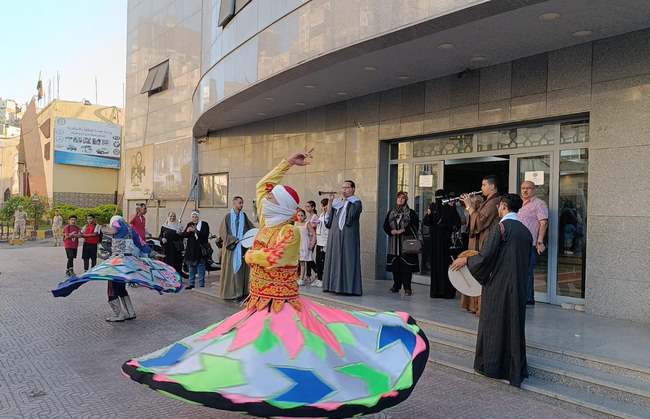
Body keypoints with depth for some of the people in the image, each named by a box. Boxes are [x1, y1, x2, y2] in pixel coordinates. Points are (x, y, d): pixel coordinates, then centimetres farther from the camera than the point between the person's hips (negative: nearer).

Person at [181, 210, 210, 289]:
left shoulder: (204, 224, -3)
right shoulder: (189, 224, 12)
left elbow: (205, 235, -16)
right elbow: (182, 235, 7)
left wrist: (195, 231, -26)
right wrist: (187, 232, -14)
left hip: (200, 250, -5)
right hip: (191, 250, 5)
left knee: (201, 269, -4)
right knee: (191, 268, 12)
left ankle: (201, 285, 2)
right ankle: (191, 284, 21)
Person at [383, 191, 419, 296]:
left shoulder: (411, 213, 3)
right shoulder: (391, 213, 15)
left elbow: (414, 226, -7)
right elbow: (385, 225, 10)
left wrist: (403, 230, -16)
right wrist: (392, 231, -9)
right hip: (394, 243, 4)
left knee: (406, 265, -7)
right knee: (395, 265, 5)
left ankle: (407, 287, -3)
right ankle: (396, 286, 15)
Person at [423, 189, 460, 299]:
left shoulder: (450, 208, 0)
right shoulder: (432, 206, 9)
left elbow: (457, 222, -11)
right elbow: (426, 222, 5)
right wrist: (428, 214, -15)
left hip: (446, 240, -3)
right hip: (434, 240, 3)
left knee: (446, 264, -5)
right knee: (435, 264, 4)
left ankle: (448, 290, 1)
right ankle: (436, 290, 9)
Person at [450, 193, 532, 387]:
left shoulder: (500, 228, -13)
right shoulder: (525, 231, 7)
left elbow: (486, 256, -17)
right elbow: (526, 261, 15)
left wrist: (465, 260, -2)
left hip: (498, 286, -6)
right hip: (518, 287, 6)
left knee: (494, 322, 6)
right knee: (515, 324, 12)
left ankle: (492, 365, 15)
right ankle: (515, 369, 18)